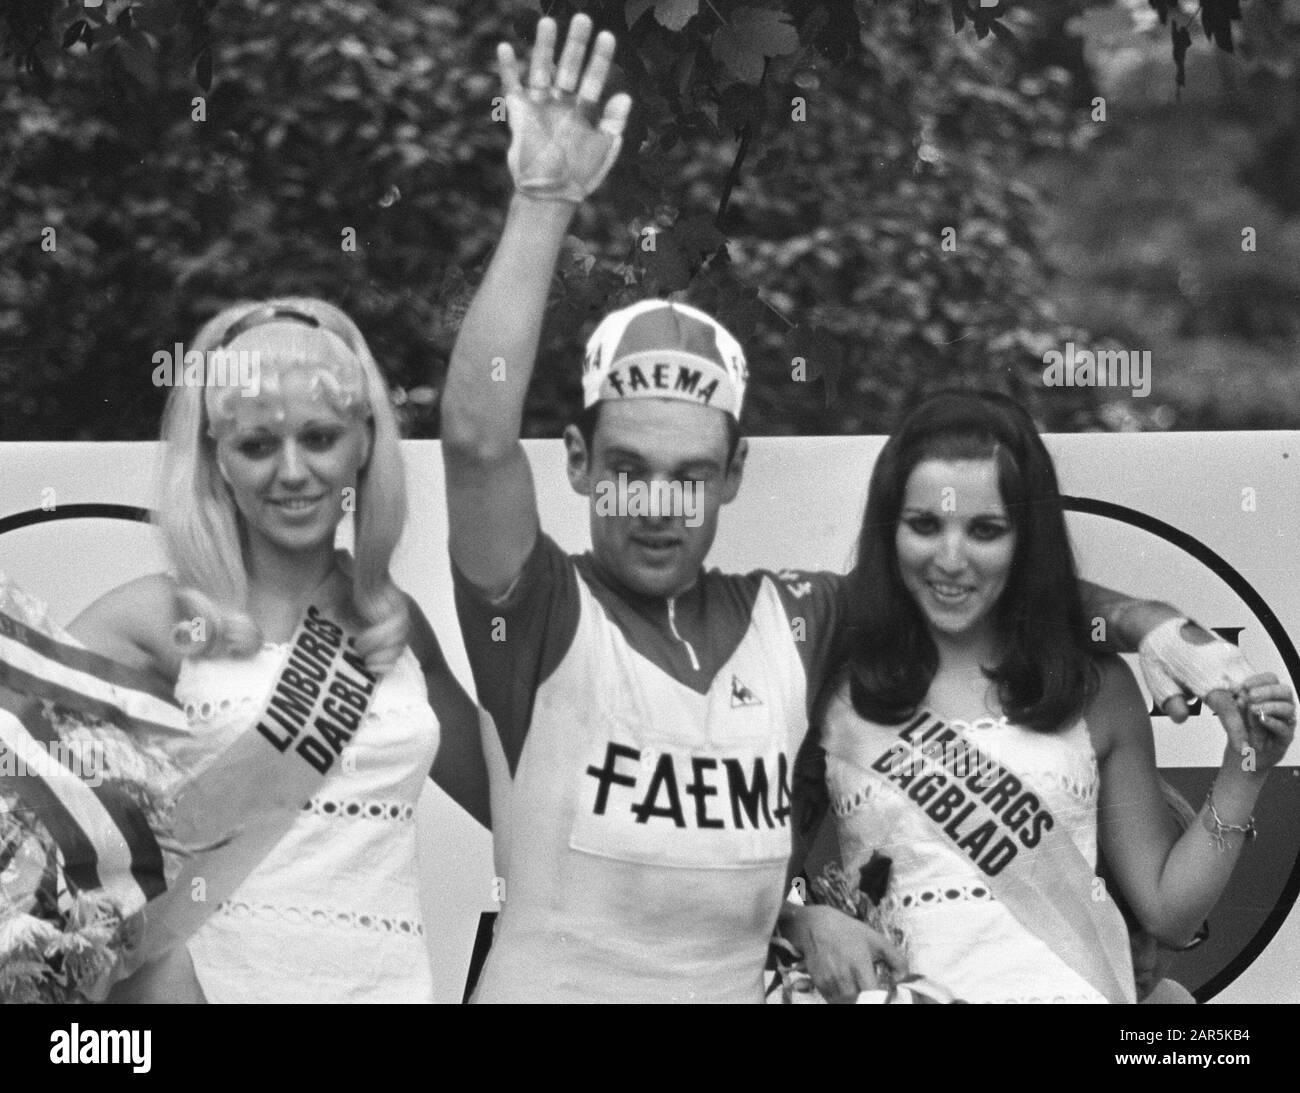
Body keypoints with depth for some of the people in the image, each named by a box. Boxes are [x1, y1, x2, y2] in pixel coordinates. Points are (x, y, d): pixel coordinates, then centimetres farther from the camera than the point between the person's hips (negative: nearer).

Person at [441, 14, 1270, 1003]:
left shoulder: (789, 620, 4)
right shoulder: (543, 619, -7)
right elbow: (478, 437, -21)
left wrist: (1141, 617, -2)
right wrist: (543, 204, -25)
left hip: (740, 983, 4)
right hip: (549, 982, -3)